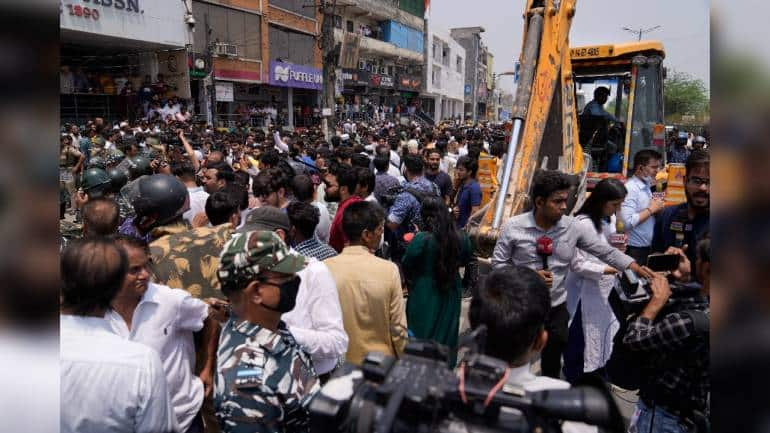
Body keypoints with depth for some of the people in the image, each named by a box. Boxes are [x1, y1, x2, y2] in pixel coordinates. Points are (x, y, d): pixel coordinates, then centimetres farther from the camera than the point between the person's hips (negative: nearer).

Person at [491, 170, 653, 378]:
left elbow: (606, 251, -3)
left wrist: (635, 267, -17)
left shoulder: (574, 228, -7)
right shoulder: (513, 227, -13)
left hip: (556, 308, 3)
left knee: (553, 365, 19)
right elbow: (498, 263, -8)